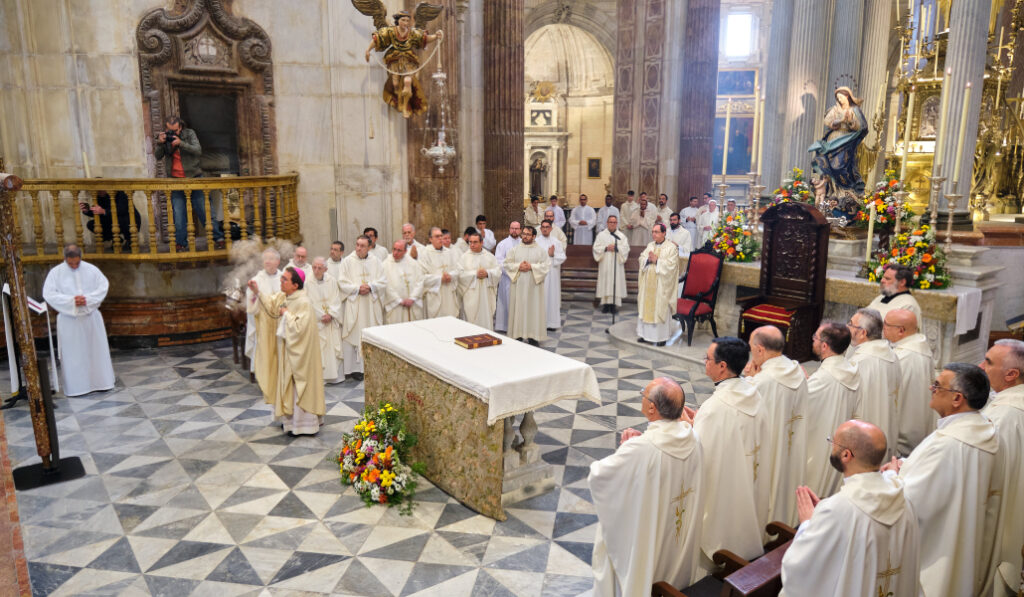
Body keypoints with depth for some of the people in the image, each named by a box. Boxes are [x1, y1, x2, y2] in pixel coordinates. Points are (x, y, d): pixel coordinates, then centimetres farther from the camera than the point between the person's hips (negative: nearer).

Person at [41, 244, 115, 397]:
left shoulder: (91, 269, 1)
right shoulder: (56, 272, -2)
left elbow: (103, 286, 0)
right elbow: (48, 294, -7)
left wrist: (88, 299, -15)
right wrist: (71, 301, -19)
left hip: (91, 316, 2)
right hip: (69, 319, -1)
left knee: (96, 349, 7)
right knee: (72, 353, 2)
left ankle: (99, 382, 17)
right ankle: (75, 386, 9)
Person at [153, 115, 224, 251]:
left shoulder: (189, 133, 0)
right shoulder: (163, 137, 5)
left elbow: (198, 150, -13)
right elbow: (157, 156, -1)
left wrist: (181, 143, -25)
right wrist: (160, 143, -19)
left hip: (193, 177, -1)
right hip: (175, 180, 2)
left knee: (204, 209, 0)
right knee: (178, 213, -1)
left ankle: (218, 238, 7)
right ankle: (181, 243, 5)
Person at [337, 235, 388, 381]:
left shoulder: (374, 261, 7)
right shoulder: (348, 261, 0)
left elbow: (383, 281, 4)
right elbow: (342, 283, -4)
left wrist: (370, 286, -12)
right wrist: (357, 288, -15)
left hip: (372, 305, 3)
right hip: (354, 305, -3)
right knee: (355, 335, -3)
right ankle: (354, 369, 3)